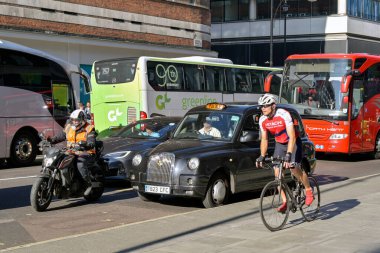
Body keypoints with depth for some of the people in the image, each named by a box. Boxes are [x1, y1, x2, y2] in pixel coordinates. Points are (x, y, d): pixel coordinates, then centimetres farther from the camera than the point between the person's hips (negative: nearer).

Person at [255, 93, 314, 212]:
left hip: (293, 143, -5)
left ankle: (309, 191, 0)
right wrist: (262, 156, -8)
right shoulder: (262, 120, -10)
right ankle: (284, 201, 2)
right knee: (277, 172, -6)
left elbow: (292, 137, -32)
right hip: (280, 144, 5)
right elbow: (264, 140, 2)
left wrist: (288, 155, -40)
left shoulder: (284, 115, -28)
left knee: (294, 168, -23)